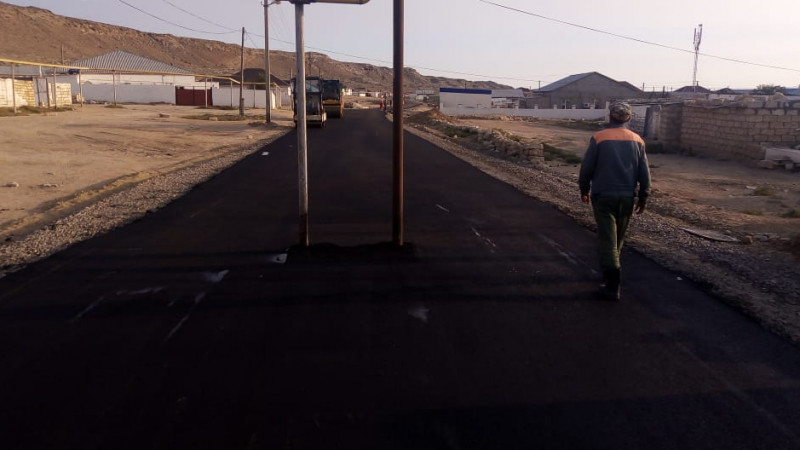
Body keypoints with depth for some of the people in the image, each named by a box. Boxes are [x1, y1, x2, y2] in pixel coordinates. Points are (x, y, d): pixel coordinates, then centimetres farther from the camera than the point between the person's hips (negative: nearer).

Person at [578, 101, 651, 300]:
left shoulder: (598, 138, -9)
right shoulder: (637, 140, 3)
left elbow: (586, 168, -6)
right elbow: (644, 172, 4)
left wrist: (584, 190, 9)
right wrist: (643, 198, 13)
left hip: (603, 196, -4)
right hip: (627, 197, 4)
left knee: (607, 239, -2)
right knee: (618, 239, 20)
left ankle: (612, 286, -7)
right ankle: (609, 270, 37)